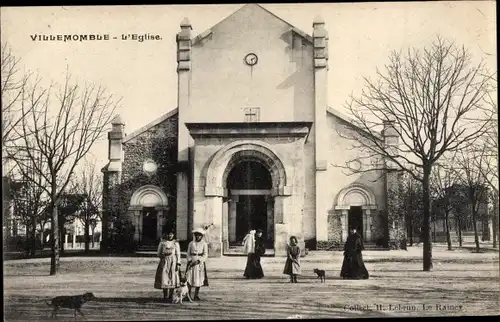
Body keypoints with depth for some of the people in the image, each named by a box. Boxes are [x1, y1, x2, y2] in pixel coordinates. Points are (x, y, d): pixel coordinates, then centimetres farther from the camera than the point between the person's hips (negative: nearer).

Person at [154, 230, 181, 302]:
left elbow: (178, 254, 3)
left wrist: (178, 264, -5)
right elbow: (159, 253, 12)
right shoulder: (162, 242, 7)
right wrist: (164, 254, -8)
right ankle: (165, 296, 8)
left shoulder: (175, 243, 5)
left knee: (172, 279, -2)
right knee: (164, 279, -5)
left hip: (173, 262, -1)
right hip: (164, 262, 1)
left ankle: (170, 297, 7)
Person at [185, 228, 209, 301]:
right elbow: (188, 254, 9)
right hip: (191, 262, 1)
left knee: (198, 279, -1)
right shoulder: (191, 243, 9)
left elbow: (205, 255, -3)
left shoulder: (204, 244, 2)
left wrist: (198, 261, -14)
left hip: (200, 263, -1)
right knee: (189, 278, -7)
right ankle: (188, 295, -4)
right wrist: (190, 261, -8)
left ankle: (196, 296, 8)